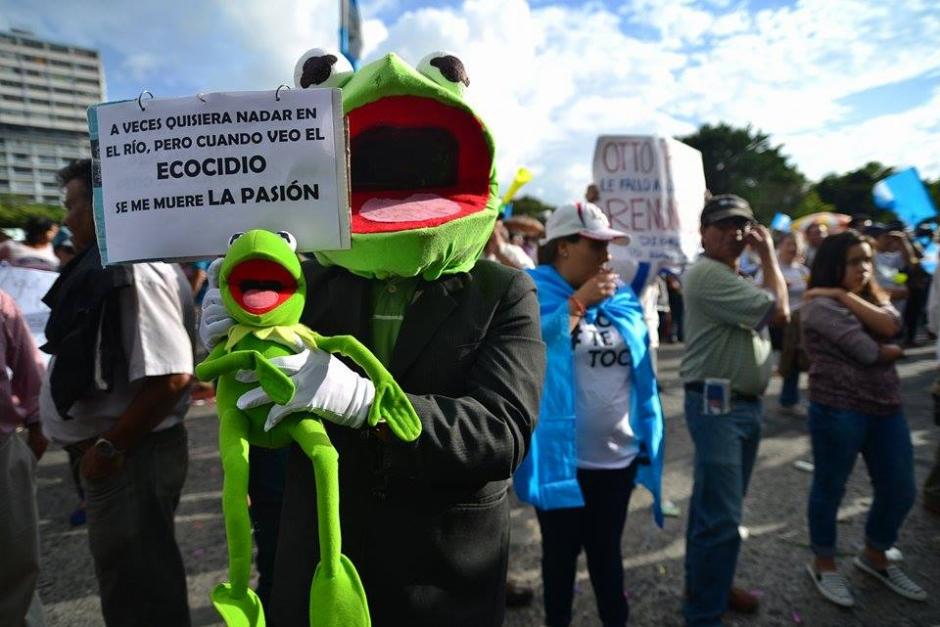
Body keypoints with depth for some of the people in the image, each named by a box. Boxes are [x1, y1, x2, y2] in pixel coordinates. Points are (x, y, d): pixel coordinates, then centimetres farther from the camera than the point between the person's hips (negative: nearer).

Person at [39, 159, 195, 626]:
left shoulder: (133, 271, -22)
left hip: (131, 459, -9)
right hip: (118, 455, 9)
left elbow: (169, 377, -30)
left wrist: (108, 448, -20)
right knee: (133, 581, 25)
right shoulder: (107, 266, 10)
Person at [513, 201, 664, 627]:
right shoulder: (535, 293, -10)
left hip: (619, 455, 5)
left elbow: (641, 368, 13)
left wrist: (647, 439, 14)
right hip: (561, 456, -4)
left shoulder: (622, 298, 6)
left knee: (607, 549, 23)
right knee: (561, 551, 16)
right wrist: (580, 301, -22)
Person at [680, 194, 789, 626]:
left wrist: (765, 256, 12)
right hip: (718, 404, -10)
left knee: (715, 505, 19)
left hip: (745, 403, 10)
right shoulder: (707, 273, -17)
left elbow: (773, 314, 14)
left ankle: (706, 585, 35)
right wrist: (768, 255, -6)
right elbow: (778, 311, -18)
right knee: (721, 516, -6)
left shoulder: (733, 276, 17)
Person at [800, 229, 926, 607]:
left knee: (900, 492, 14)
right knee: (830, 488, 7)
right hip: (838, 411, -8)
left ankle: (875, 557, 38)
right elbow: (868, 351, -18)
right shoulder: (820, 305, -13)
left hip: (886, 409, 8)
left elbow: (891, 326, -8)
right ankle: (823, 564, 27)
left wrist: (846, 295, -11)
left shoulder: (872, 296, 14)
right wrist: (895, 352, 2)